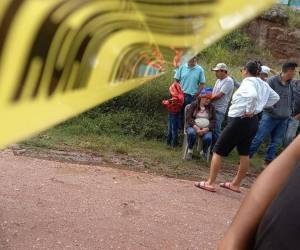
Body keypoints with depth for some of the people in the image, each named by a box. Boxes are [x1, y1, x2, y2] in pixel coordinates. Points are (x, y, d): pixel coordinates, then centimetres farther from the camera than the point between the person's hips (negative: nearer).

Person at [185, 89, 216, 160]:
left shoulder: (211, 107, 10)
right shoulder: (194, 104, 5)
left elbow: (213, 120, 3)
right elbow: (188, 117, -4)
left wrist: (207, 129, -15)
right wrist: (195, 127, -19)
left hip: (206, 129, 1)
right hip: (194, 127, -1)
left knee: (208, 138, -32)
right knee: (191, 133, -36)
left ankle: (204, 152, 0)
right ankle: (190, 151, -10)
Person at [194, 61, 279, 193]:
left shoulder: (248, 81, -15)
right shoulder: (263, 84, 9)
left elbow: (252, 95, -36)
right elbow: (275, 97, 21)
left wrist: (249, 110, -23)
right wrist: (259, 107, 14)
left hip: (240, 120, -9)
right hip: (253, 122, 9)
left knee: (218, 150, 1)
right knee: (244, 153, 16)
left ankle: (210, 183, 4)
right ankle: (236, 184, 27)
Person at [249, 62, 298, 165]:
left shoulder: (291, 84, 8)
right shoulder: (272, 81, -10)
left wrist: (290, 111, 10)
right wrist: (273, 110, -12)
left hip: (284, 119, 6)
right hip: (270, 117, -6)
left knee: (276, 141, 10)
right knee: (258, 138, -3)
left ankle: (269, 160, 21)